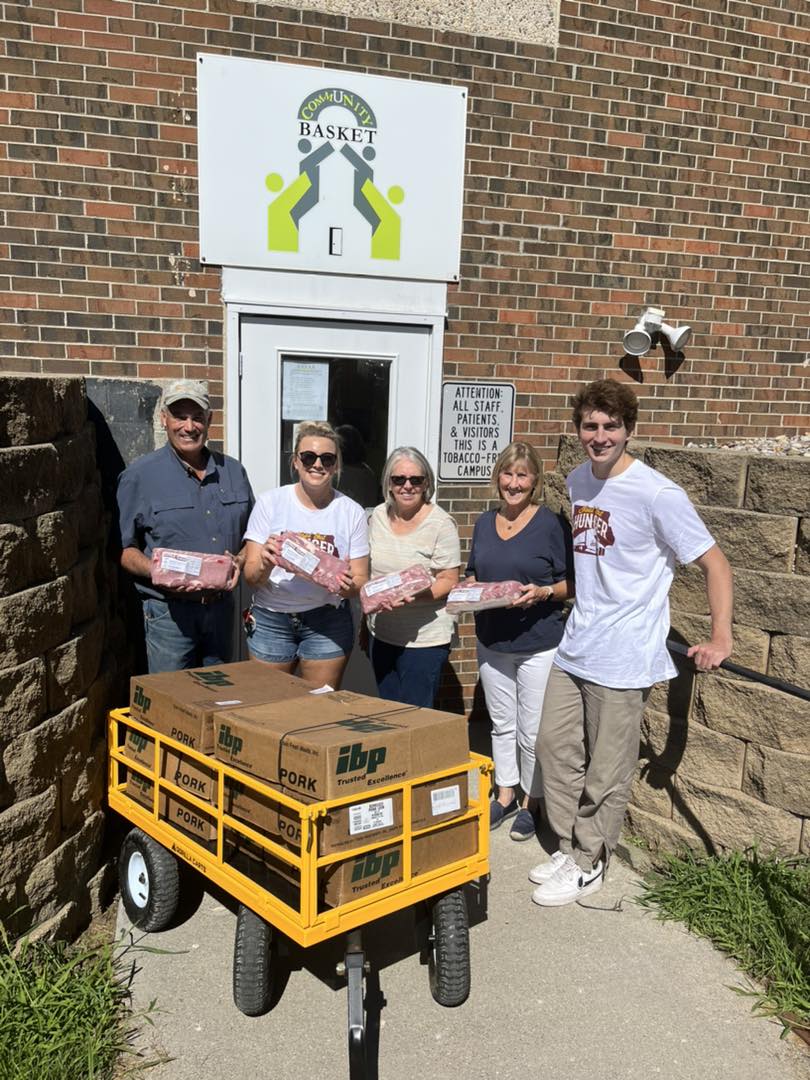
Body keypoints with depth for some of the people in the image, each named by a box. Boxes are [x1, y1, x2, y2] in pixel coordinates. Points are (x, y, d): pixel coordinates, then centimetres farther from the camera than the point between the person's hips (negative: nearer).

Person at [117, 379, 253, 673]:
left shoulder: (233, 471, 8)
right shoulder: (139, 476, -5)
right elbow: (124, 548, -5)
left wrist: (240, 561, -6)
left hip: (222, 606, 4)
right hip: (168, 611, -4)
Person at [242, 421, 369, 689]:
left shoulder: (351, 512, 0)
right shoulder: (269, 503, -2)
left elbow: (360, 580, 2)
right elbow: (250, 576, -5)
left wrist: (349, 585, -20)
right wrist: (264, 566, -27)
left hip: (327, 621, 0)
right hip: (271, 619, 0)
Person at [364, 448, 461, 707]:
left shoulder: (440, 524, -13)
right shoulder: (379, 516, 4)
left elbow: (448, 582, -12)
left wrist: (412, 596, -28)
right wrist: (366, 622, 17)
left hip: (424, 640, -6)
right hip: (381, 635, 6)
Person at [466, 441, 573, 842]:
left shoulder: (551, 524, -10)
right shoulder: (484, 523, 6)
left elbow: (572, 583, -7)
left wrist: (542, 592, -25)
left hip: (539, 644, -5)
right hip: (492, 641, 5)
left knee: (532, 730, 6)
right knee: (502, 723, 18)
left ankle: (531, 803, 25)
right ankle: (505, 795, 35)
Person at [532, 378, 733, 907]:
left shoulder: (656, 494, -17)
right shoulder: (578, 482, 6)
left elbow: (714, 563, -14)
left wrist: (720, 637, -21)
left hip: (623, 657, -7)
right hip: (574, 646, 7)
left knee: (606, 772, 6)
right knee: (555, 745, 15)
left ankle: (587, 866, 26)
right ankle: (570, 848, 34)